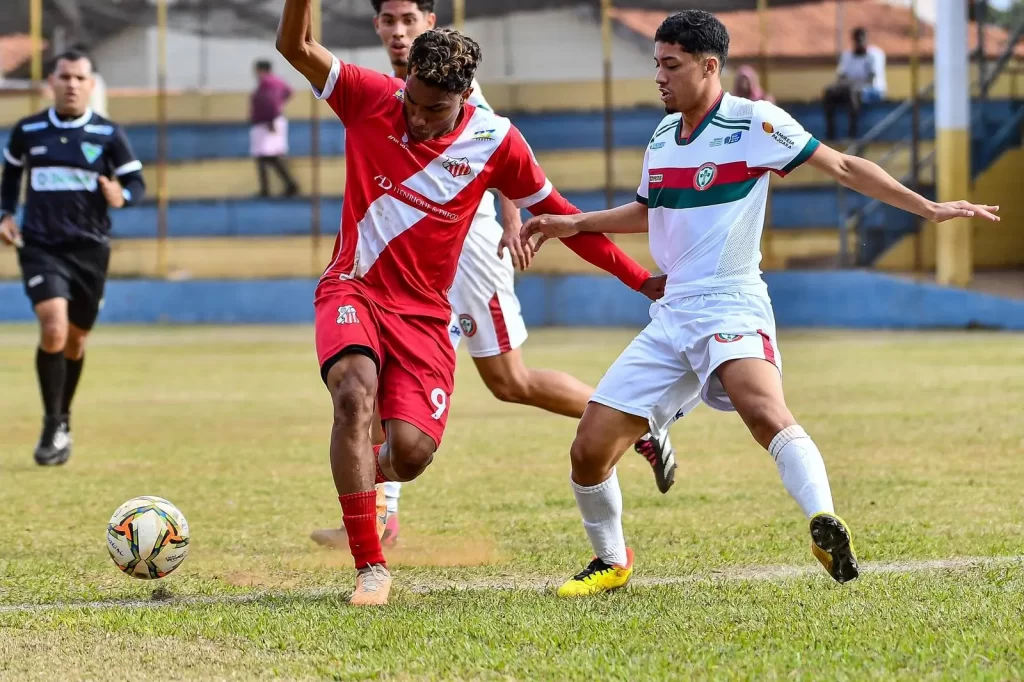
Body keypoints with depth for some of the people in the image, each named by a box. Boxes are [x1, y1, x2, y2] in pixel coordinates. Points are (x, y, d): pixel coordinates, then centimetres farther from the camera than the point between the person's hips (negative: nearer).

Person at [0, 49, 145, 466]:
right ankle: (53, 426, -9)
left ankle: (62, 421, 35)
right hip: (40, 248, -1)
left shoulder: (109, 135, -2)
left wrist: (121, 196, -20)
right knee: (53, 329, -21)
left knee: (75, 340, 12)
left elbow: (136, 182, 2)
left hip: (89, 250, 1)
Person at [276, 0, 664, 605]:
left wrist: (643, 281, 4)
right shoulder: (372, 100, -8)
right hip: (353, 290, -1)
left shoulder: (495, 142, -7)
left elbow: (556, 214, 4)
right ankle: (371, 567, -22)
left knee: (411, 453, -14)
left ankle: (364, 477, 28)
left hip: (422, 311, 1)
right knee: (355, 392, -30)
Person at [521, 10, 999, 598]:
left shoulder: (754, 123, -5)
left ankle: (826, 526, -53)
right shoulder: (663, 135, 15)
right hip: (671, 315, 7)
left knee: (764, 411, -37)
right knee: (590, 449, -1)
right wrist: (576, 224, 25)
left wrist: (928, 208, -10)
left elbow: (844, 167, -5)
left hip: (731, 308, -7)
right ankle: (612, 564, 21)